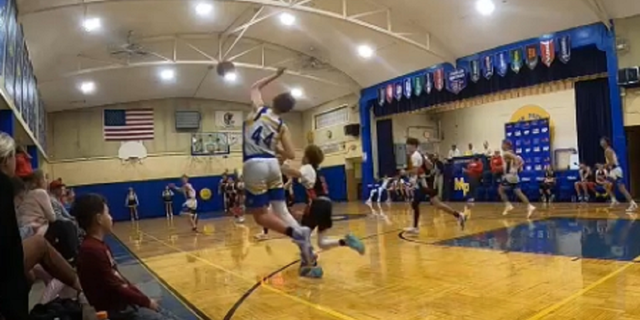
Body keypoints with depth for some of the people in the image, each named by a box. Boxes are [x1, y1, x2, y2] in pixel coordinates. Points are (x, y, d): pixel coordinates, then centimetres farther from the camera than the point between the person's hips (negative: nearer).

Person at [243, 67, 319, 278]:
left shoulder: (259, 109, 6)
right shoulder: (282, 126, 11)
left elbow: (255, 87, 26)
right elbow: (291, 155, 7)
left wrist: (275, 76, 31)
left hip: (254, 165, -4)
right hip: (272, 164, 4)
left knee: (260, 215, 1)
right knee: (281, 210, 8)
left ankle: (297, 233, -22)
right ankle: (307, 257, 1)